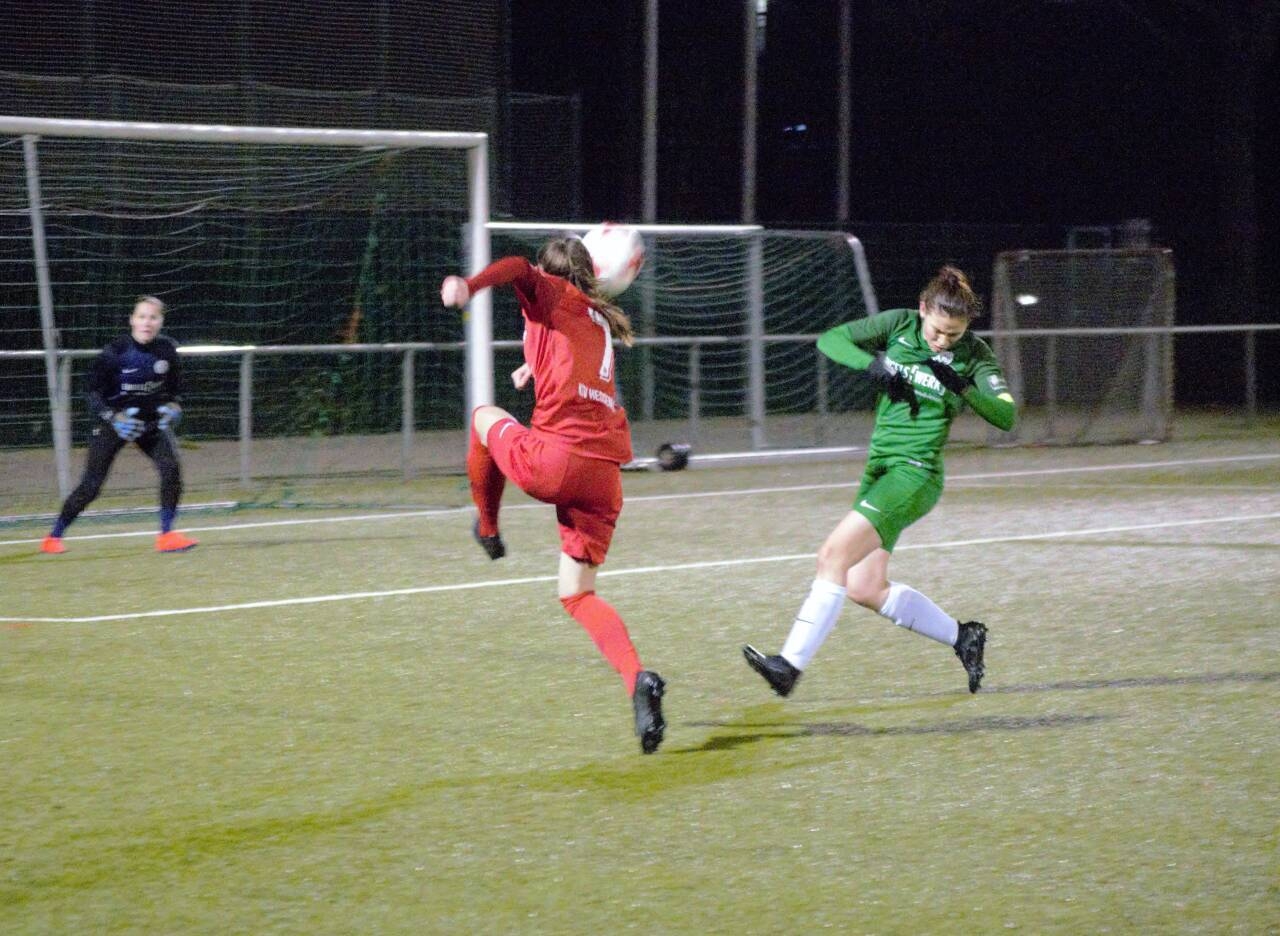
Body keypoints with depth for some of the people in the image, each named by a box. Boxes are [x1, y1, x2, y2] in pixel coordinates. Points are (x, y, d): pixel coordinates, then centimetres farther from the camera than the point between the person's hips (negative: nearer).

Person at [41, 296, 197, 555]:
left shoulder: (166, 349, -6)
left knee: (171, 468, -20)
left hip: (152, 419, 3)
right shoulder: (116, 352, -18)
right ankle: (53, 537, 12)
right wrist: (114, 418, -25)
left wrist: (171, 406, -10)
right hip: (113, 420, -3)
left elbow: (174, 387, 10)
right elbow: (94, 392, -11)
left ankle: (166, 534, -11)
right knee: (91, 485, -4)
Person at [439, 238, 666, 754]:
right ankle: (637, 679, -16)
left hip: (552, 457, -6)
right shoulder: (602, 322, 28)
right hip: (604, 473, 6)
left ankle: (487, 529, 39)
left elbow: (519, 270, -15)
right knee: (578, 595, 10)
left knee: (484, 416, 27)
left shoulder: (554, 296, 9)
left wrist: (470, 285, -33)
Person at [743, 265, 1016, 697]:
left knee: (833, 556, -19)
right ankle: (962, 636, 21)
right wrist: (872, 363, -16)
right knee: (865, 589, 6)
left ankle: (791, 664, -18)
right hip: (879, 467, 7)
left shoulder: (973, 355, -6)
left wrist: (962, 387, -29)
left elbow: (1006, 416, -14)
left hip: (915, 474, -7)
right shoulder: (898, 324, 3)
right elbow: (830, 339, 1)